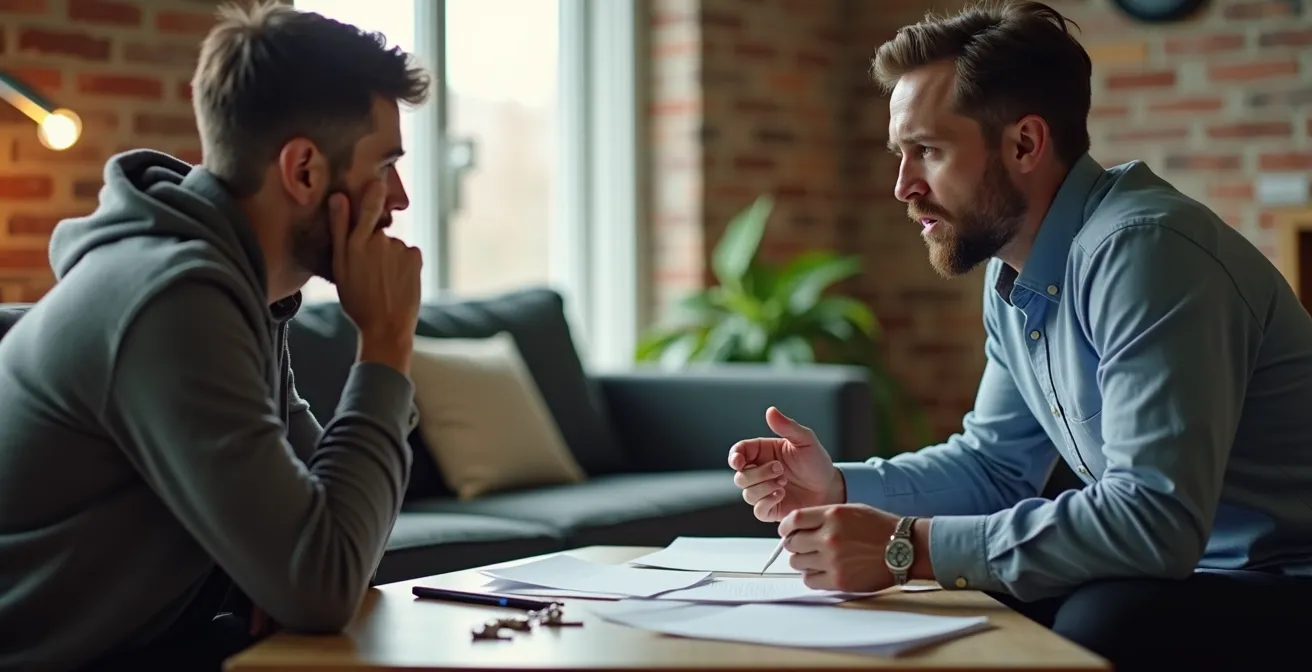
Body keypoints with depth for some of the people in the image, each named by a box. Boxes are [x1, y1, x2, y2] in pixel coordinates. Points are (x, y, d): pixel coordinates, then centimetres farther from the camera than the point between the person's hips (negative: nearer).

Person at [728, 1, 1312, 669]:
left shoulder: (1141, 250, -24)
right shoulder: (1011, 274, 7)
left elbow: (1155, 518, -32)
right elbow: (994, 463, 16)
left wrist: (910, 547, -29)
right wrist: (840, 486, -1)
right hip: (1176, 566, 8)